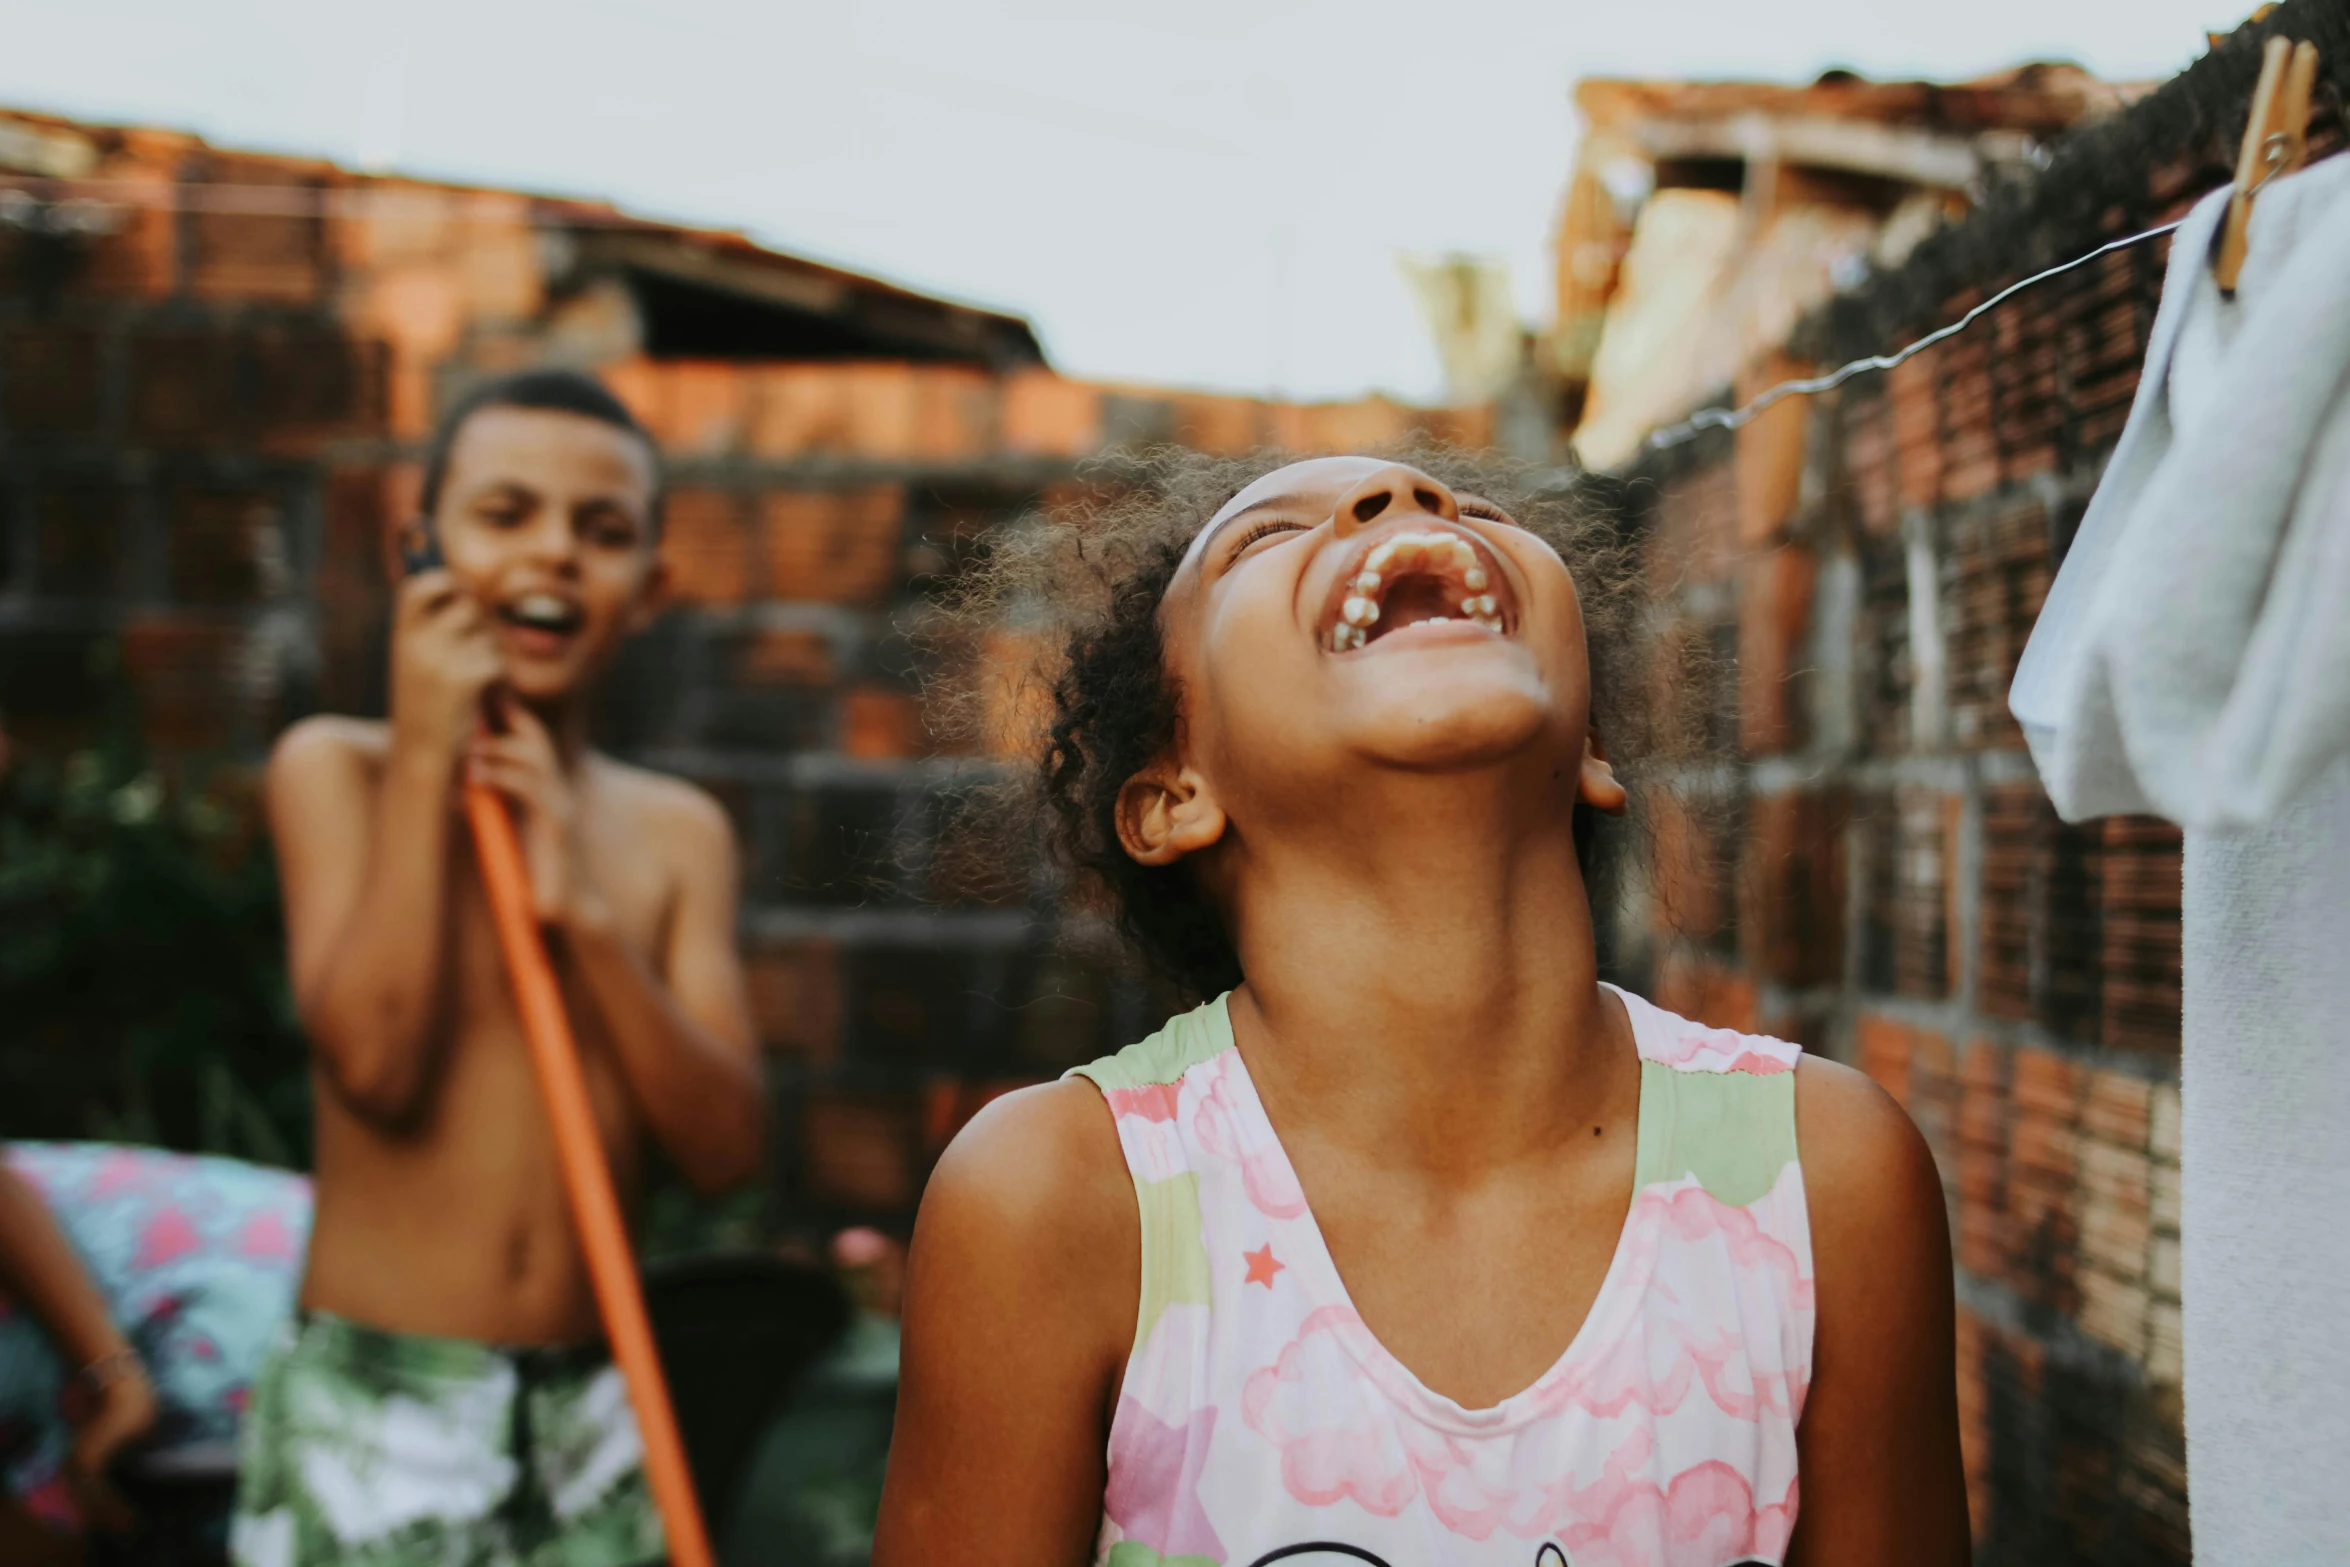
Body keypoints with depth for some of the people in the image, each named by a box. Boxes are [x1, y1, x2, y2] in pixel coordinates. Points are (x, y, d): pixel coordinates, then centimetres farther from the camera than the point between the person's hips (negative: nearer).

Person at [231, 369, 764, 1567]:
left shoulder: (679, 831, 5)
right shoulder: (335, 767, -3)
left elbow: (725, 1145, -2)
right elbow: (375, 1061, -16)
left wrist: (582, 913, -13)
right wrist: (426, 760, -12)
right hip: (370, 1405, -3)